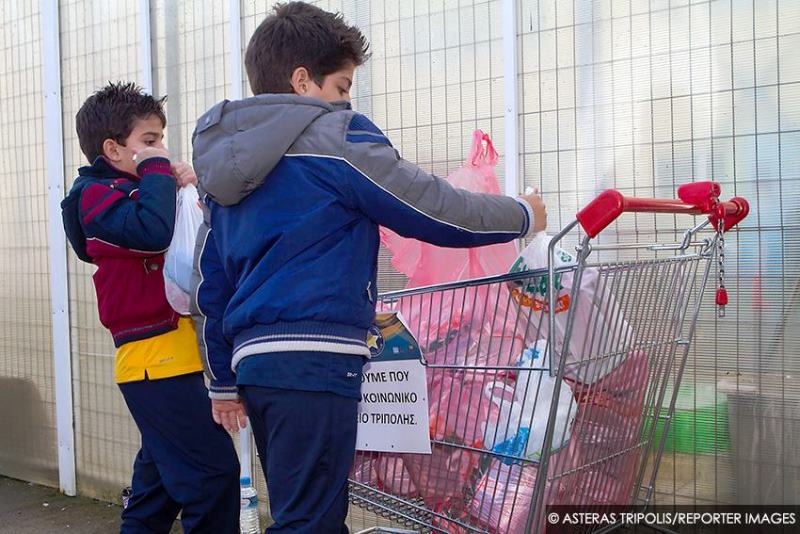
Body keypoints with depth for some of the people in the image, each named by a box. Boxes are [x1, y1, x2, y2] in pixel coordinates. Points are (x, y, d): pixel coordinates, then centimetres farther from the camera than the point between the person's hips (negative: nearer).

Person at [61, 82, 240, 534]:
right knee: (214, 471, -12)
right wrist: (157, 171, -15)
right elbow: (154, 231, -29)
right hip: (157, 359, -10)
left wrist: (193, 187, -1)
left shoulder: (133, 191, 20)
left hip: (164, 359, 10)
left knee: (161, 479, 16)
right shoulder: (100, 194, -7)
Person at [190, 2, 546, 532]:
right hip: (312, 359, -9)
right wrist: (522, 215, 11)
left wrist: (225, 381, 25)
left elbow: (210, 285, 19)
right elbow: (433, 211, -6)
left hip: (256, 356, 9)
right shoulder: (333, 135, -6)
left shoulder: (225, 161, 17)